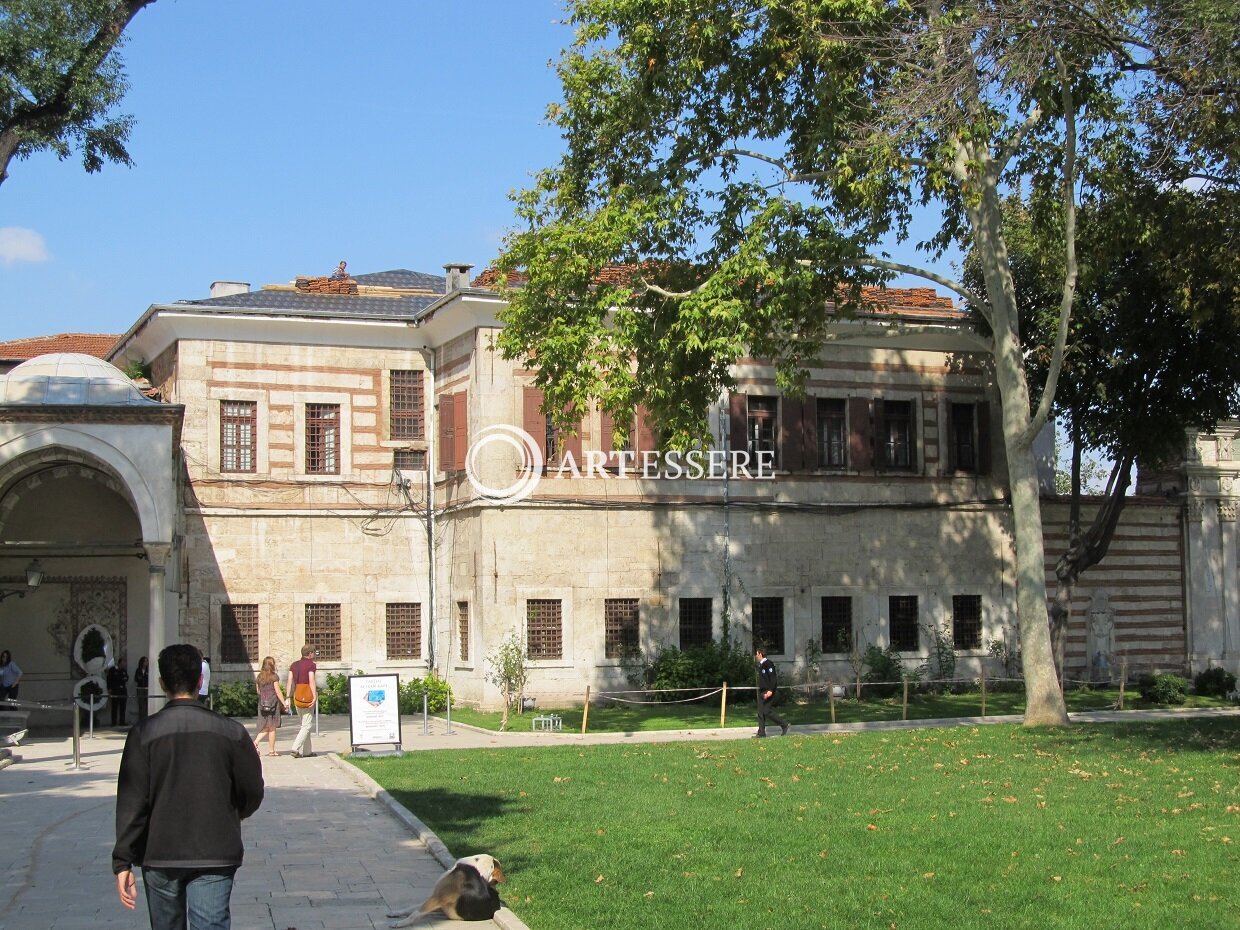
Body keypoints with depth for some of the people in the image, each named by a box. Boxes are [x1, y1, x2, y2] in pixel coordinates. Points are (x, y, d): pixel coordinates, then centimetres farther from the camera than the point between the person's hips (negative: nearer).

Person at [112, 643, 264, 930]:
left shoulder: (144, 733, -5)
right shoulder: (230, 731, -3)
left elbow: (131, 803, -7)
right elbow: (253, 792, 4)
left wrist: (123, 862, -2)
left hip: (160, 856, 1)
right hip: (215, 857, -1)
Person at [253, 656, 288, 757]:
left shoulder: (259, 676, 8)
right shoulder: (274, 676, -7)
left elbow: (258, 691, 12)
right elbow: (278, 691, -9)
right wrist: (284, 703, -5)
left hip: (262, 703, 5)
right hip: (273, 702, -5)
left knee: (265, 727, 13)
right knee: (272, 728, 1)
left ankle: (255, 742, -8)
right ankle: (271, 750, 4)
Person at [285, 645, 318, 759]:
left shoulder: (294, 665, 13)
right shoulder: (311, 665, -6)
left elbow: (290, 681, 8)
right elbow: (311, 681, -15)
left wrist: (288, 697, 7)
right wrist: (315, 697, -17)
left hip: (297, 696, 7)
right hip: (307, 695, -7)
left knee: (304, 724, 15)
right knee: (307, 724, -6)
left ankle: (306, 751, 15)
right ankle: (295, 748, -18)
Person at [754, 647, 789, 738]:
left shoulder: (768, 664, -13)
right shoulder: (760, 665, 16)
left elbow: (773, 678, -20)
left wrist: (770, 690, -27)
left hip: (768, 692, -9)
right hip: (762, 691, 9)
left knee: (767, 711, -10)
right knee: (760, 712, 5)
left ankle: (784, 724, 4)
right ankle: (761, 733, 7)